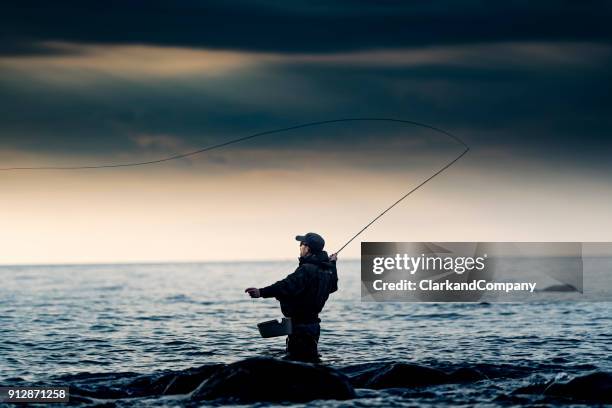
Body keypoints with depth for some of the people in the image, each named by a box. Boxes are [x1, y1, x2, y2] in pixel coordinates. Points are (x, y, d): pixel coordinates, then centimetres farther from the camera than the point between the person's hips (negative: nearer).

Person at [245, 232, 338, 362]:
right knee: (310, 360, 18)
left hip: (300, 325, -10)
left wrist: (262, 292, -45)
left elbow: (288, 286, -35)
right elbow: (332, 286, 32)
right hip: (313, 323, 10)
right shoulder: (326, 269, 10)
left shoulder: (306, 270, -20)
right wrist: (332, 264, 46)